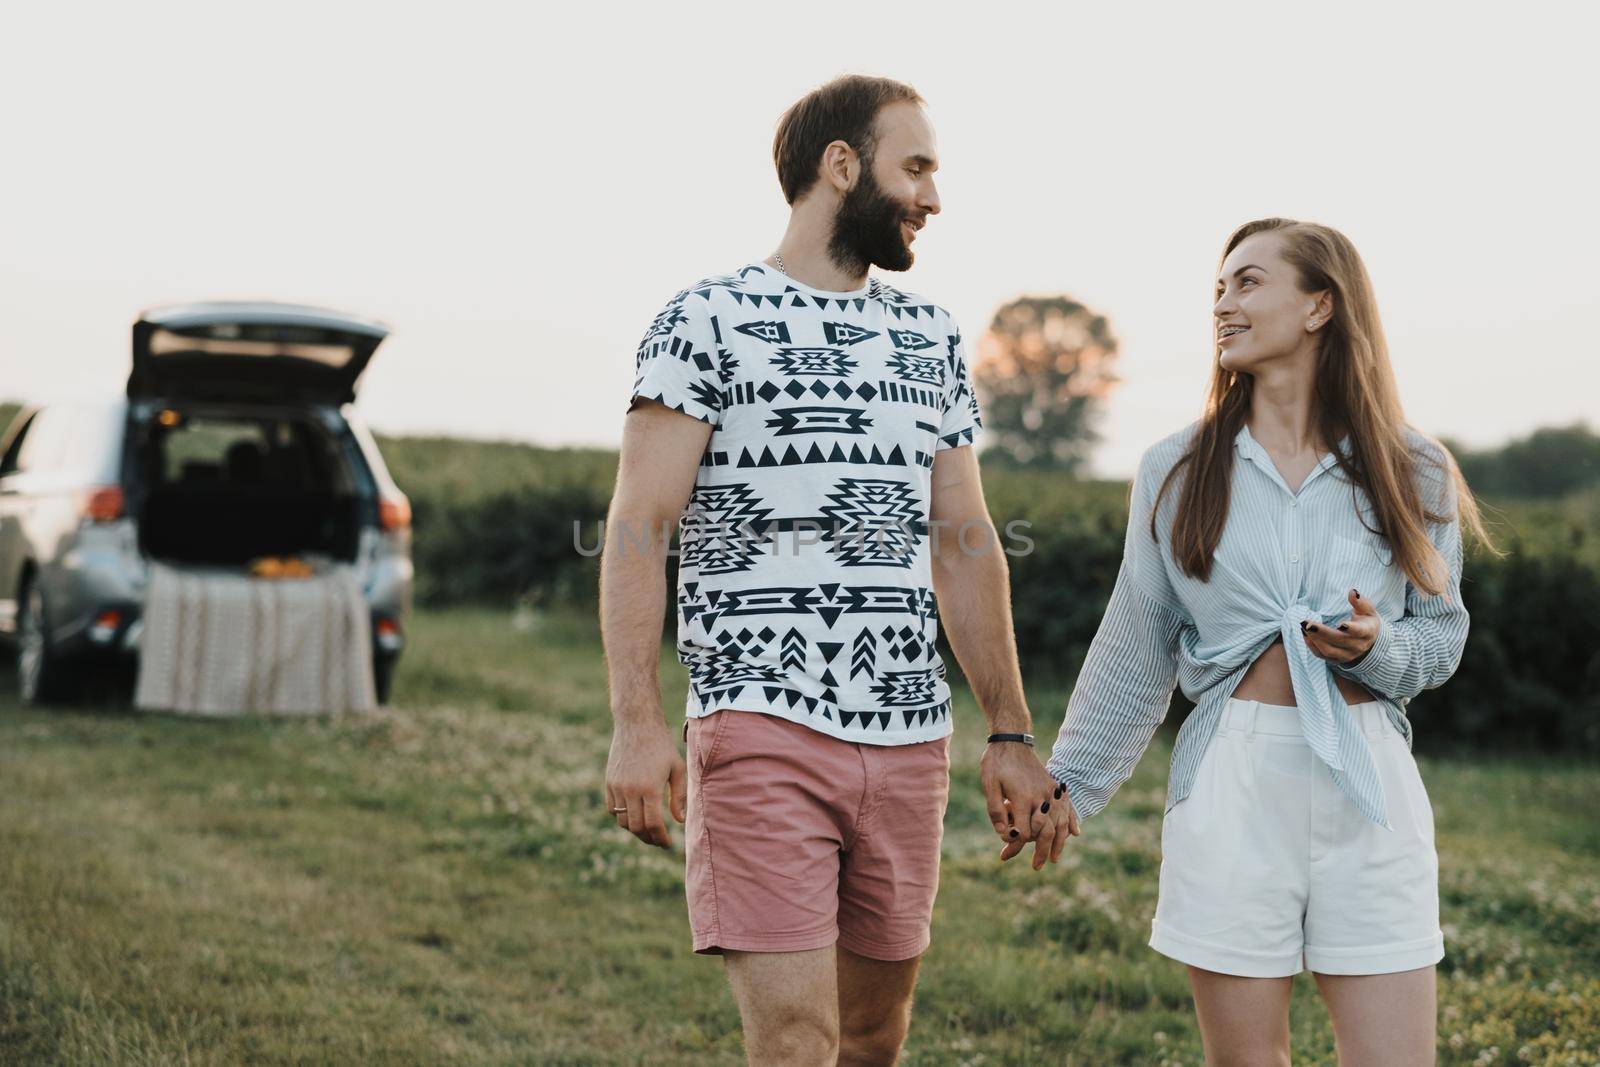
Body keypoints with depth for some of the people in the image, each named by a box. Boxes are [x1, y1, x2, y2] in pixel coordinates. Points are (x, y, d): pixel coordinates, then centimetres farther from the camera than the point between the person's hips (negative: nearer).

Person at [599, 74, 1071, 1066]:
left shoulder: (933, 338, 16)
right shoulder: (710, 320, -2)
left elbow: (966, 543, 16)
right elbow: (637, 529, -7)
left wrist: (1011, 737, 12)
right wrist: (637, 723, -17)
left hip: (912, 737, 6)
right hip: (764, 728, -6)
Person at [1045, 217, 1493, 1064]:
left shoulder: (1412, 473, 5)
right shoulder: (1176, 471, 6)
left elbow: (1440, 636, 11)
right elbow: (1134, 650, 12)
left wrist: (1376, 647, -11)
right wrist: (1067, 787, 12)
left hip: (1369, 788, 0)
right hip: (1230, 787, 0)